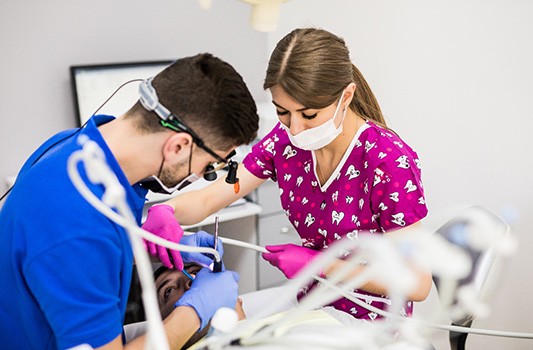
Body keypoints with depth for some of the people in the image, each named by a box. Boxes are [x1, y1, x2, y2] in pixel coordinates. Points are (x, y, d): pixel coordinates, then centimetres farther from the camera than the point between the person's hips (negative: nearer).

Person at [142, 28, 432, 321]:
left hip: (373, 320, -5)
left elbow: (418, 284, -20)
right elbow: (208, 199, -6)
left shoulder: (389, 161, -25)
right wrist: (166, 212, -28)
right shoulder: (286, 139, -9)